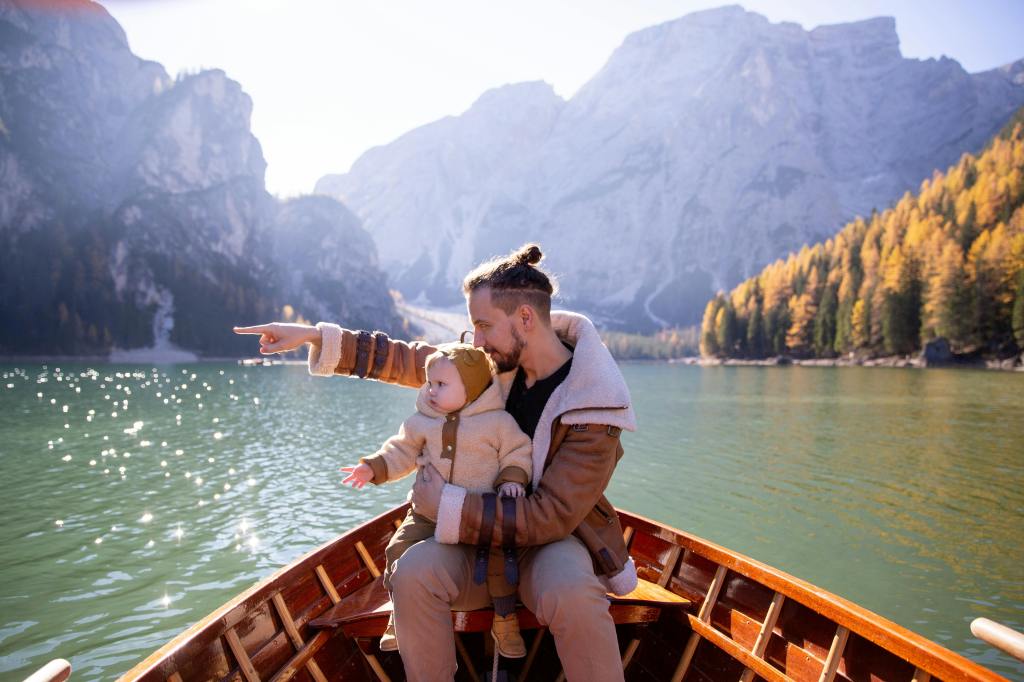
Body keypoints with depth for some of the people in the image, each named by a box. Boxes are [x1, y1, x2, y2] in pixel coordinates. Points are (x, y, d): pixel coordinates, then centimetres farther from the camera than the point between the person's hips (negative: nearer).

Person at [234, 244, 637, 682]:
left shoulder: (593, 409, -21)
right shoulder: (496, 361, -4)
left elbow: (552, 515, -23)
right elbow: (410, 361, 3)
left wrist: (447, 507, -23)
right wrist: (316, 336, -1)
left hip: (552, 536, -4)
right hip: (483, 532, 4)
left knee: (572, 596, -37)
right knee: (413, 574, -26)